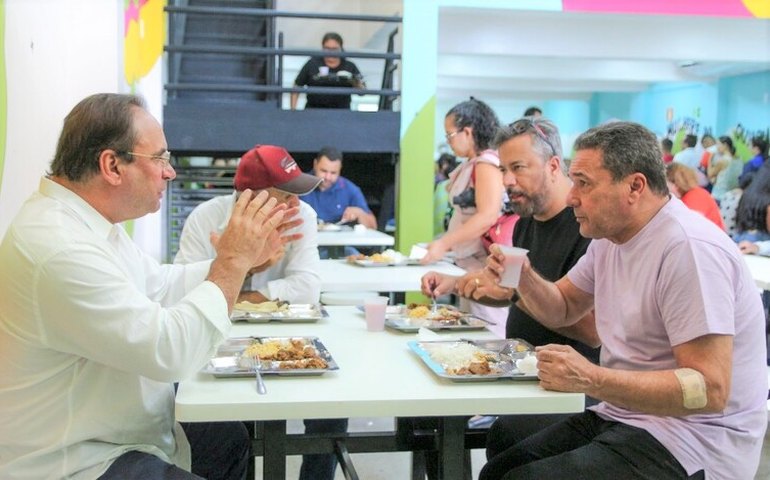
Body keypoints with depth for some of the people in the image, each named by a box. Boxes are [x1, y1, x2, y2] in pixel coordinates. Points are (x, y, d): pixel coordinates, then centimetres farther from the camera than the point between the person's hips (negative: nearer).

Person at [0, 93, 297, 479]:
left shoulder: (84, 218, 4)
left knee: (230, 438, 19)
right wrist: (232, 263, -21)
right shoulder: (60, 248, -30)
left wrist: (243, 259, 3)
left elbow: (160, 287, 14)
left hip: (102, 431, 10)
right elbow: (171, 352, -31)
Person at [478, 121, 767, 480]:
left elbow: (710, 389, -26)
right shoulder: (611, 237, 8)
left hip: (692, 446, -8)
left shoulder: (689, 248, -21)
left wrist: (591, 380, -31)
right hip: (622, 416, 9)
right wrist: (524, 279, -1)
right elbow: (563, 310, 20)